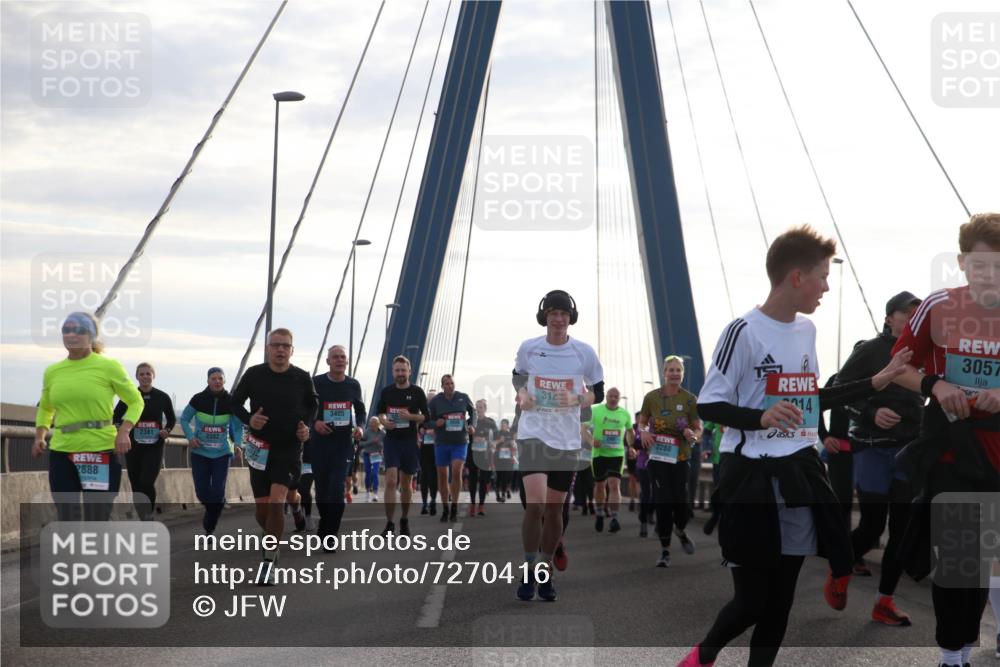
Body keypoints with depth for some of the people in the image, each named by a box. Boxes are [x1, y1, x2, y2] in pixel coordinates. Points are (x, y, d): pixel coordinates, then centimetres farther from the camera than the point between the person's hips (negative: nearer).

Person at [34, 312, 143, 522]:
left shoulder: (108, 367, -4)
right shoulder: (52, 372, 8)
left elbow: (135, 401, 4)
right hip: (62, 453, 4)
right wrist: (40, 436, 6)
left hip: (101, 453, -4)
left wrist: (124, 431, -12)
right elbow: (45, 408, 24)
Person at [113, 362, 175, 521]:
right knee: (136, 486, 3)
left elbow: (172, 419, 15)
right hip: (134, 447, 1)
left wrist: (167, 430, -5)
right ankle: (144, 520, 16)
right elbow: (115, 418, 6)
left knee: (147, 483, -18)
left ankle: (149, 515, 1)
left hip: (154, 447, -1)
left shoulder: (162, 397, 2)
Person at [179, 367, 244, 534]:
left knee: (218, 493, -9)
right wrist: (190, 436, -11)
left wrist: (237, 444, -13)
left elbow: (238, 426, 4)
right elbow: (184, 419, 5)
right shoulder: (198, 399, -8)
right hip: (200, 453, 0)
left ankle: (209, 529, 9)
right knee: (202, 492, 0)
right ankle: (213, 511, 35)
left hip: (222, 453, 0)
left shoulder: (230, 402, -6)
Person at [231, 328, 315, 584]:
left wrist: (307, 426, -4)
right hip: (260, 447, 2)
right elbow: (235, 402, 7)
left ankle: (268, 562, -10)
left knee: (276, 502, -18)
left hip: (289, 447, -2)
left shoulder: (302, 378, -5)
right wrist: (248, 419, -13)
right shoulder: (254, 374, -5)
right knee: (262, 509, 5)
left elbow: (312, 405, 14)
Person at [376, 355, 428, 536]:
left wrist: (410, 416, -17)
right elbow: (380, 412, 17)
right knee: (391, 481, -13)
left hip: (410, 440, 0)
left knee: (406, 483, 10)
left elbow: (426, 416, 1)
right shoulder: (387, 391, 5)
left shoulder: (417, 392, 0)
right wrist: (384, 421, -5)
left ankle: (404, 520, 26)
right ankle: (389, 524, -13)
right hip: (391, 440, 0)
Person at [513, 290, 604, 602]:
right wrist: (522, 394, -2)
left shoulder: (584, 352, -2)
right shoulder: (528, 348, -1)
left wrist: (577, 400, -13)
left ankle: (546, 572, 24)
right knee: (535, 503, -17)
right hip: (533, 432, -1)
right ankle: (529, 572, -3)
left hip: (567, 438, 1)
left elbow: (598, 392, 7)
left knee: (554, 507, 8)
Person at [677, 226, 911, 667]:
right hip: (753, 475, -7)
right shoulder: (744, 331, -12)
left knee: (781, 597, 6)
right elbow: (708, 406, -12)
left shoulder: (807, 330, 11)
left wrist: (876, 383, 21)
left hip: (802, 470, 7)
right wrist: (761, 418, -28)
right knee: (751, 598, -1)